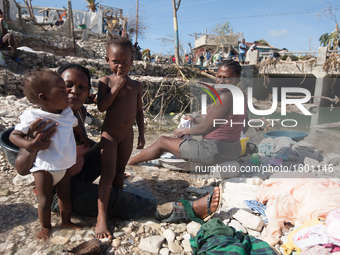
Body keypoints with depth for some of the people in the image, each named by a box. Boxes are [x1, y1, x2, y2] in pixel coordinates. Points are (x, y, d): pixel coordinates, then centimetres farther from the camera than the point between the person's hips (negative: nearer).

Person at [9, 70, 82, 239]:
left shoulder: (68, 113, -5)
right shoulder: (32, 118, -21)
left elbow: (76, 127, 14)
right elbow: (13, 135, -15)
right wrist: (30, 145, -31)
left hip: (65, 165, 5)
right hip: (44, 167, -4)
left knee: (65, 196, 17)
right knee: (45, 201, 9)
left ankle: (66, 220, 39)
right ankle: (45, 226, 34)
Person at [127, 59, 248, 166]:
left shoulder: (226, 97, -23)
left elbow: (204, 128, -21)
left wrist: (184, 130, -1)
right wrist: (196, 120, 16)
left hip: (213, 152, -9)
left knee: (162, 141, 7)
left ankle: (128, 162, 29)